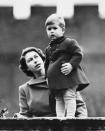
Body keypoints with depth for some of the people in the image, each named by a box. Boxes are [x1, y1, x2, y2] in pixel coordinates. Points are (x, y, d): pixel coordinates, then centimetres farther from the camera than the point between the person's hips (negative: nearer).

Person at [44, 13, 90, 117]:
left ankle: (70, 116, -15)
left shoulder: (69, 42, -3)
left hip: (68, 77, -7)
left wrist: (71, 64, -21)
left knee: (69, 96, -13)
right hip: (55, 79, 7)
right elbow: (47, 64, 27)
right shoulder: (48, 49, 19)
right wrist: (46, 75, 17)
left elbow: (78, 54, -9)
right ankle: (60, 117, 0)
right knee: (59, 99, 2)